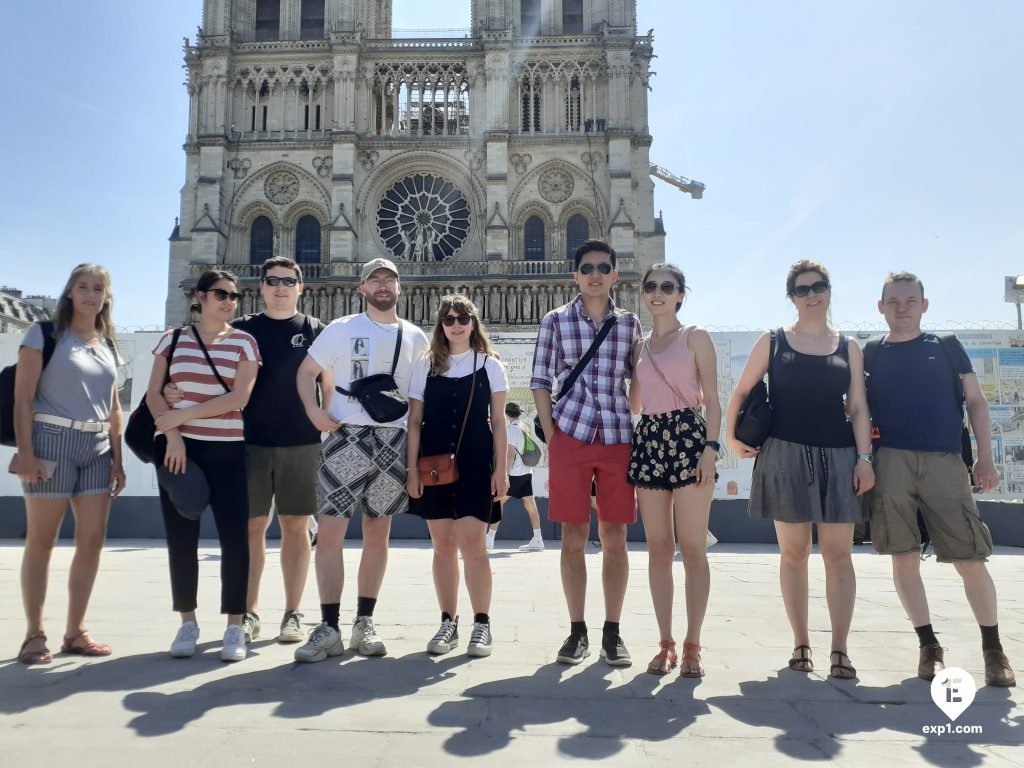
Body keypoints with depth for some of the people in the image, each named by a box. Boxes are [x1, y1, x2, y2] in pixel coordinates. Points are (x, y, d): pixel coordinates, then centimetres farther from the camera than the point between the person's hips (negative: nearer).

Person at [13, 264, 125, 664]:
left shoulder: (108, 345, 14)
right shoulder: (44, 333, -1)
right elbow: (23, 397, -7)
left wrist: (117, 459, 10)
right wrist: (25, 451, -15)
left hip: (97, 448, 5)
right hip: (52, 440, -5)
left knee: (92, 541, 3)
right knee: (41, 541, 2)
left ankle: (75, 631, 14)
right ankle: (34, 634, 12)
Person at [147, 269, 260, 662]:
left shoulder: (244, 342, 2)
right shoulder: (173, 339, 8)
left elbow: (238, 398, -8)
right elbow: (153, 394, 4)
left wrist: (183, 414, -11)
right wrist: (172, 434, -10)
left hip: (227, 452, -1)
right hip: (179, 448, 2)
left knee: (235, 539, -4)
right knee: (181, 538, 5)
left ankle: (235, 627, 7)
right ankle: (187, 622, 19)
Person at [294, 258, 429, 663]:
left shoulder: (415, 338, 10)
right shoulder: (340, 329, 4)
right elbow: (305, 371, 7)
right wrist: (313, 410, -10)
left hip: (394, 443, 2)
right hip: (346, 439, -2)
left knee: (377, 535, 8)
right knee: (328, 533, -8)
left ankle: (364, 624, 19)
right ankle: (328, 628, 2)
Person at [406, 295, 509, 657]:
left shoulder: (490, 365, 5)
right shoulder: (426, 365, 8)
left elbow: (498, 423, 4)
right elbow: (414, 421, 7)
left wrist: (501, 469, -2)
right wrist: (411, 467, 0)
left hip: (475, 465, -2)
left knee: (471, 544, -5)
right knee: (443, 545, 7)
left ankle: (482, 624, 7)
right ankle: (448, 623, 18)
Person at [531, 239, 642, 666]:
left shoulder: (630, 324, 10)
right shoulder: (556, 321, 5)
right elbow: (540, 382, 5)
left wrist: (640, 435, 4)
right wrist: (550, 435, -3)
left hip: (619, 439, 2)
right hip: (570, 437, -1)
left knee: (614, 538, 6)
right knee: (573, 537, 4)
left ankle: (612, 632, 17)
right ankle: (577, 631, 17)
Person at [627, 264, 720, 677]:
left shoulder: (696, 337, 4)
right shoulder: (640, 345, 17)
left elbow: (712, 399, -4)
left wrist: (710, 448, -12)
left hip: (688, 437, -4)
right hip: (648, 439, 5)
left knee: (692, 549, -3)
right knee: (658, 548, 5)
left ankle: (692, 645, 7)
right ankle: (666, 643, 13)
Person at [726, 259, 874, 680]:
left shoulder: (848, 346, 10)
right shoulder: (773, 341, 5)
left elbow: (858, 407, 6)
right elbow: (742, 392, 10)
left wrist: (864, 458, -3)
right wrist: (732, 437, 2)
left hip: (838, 457, 2)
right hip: (786, 456, -1)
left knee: (838, 552, -1)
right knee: (793, 552, 5)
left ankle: (839, 649, 7)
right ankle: (801, 644, 16)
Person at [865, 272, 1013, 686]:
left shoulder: (947, 346, 12)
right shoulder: (871, 354, 11)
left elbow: (975, 401, 10)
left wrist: (985, 457, 2)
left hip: (945, 461, 0)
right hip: (891, 462, 0)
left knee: (970, 558, 0)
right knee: (904, 556, 0)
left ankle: (993, 649, 16)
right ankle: (929, 645, 13)